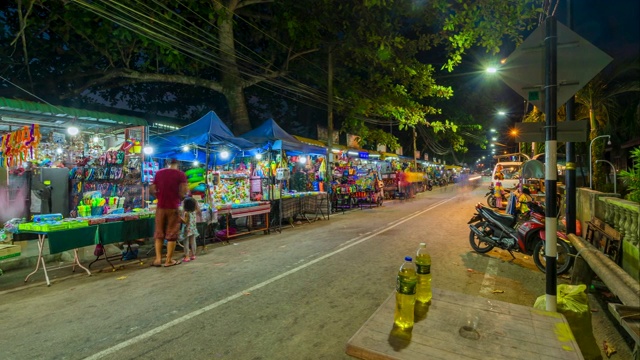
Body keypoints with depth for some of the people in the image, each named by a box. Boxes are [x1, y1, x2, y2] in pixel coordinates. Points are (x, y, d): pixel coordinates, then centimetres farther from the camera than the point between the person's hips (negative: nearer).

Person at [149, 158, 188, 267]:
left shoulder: (159, 173, 9)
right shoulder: (181, 174, -3)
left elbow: (152, 190, 6)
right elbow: (183, 191, -12)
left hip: (160, 206, 4)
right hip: (173, 207, -3)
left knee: (159, 232, 14)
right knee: (172, 234, 5)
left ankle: (158, 258, 13)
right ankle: (169, 260, 10)